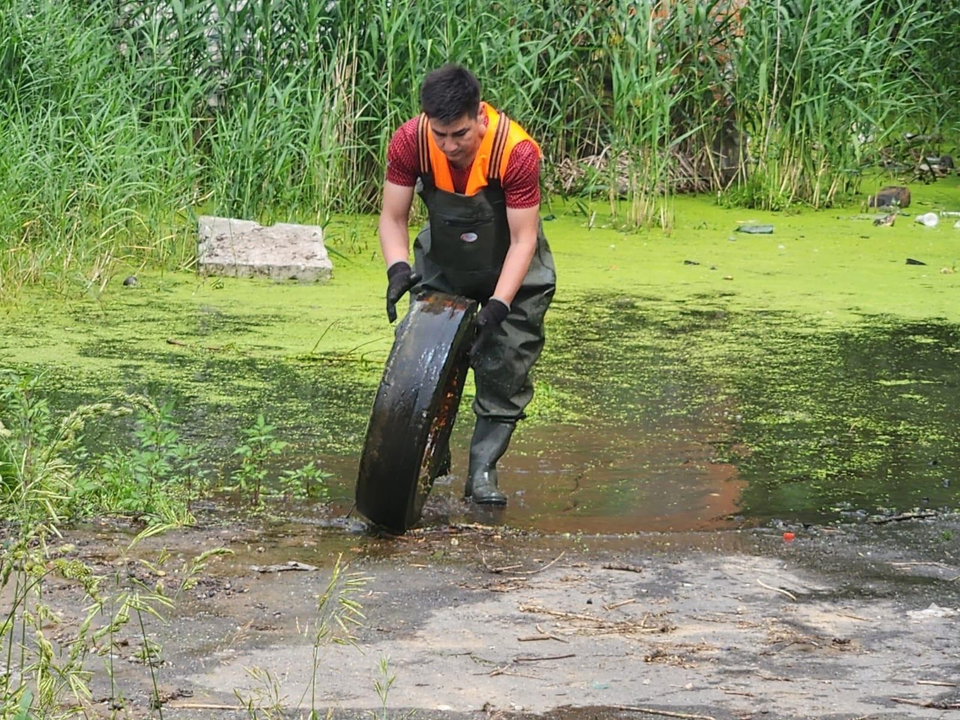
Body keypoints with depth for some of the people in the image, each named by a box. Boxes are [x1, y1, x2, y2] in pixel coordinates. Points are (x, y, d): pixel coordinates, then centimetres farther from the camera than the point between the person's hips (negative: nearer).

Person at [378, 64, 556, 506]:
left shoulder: (517, 151, -35)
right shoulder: (410, 143, -27)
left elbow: (523, 239, -28)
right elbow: (393, 217, -16)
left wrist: (499, 304, -37)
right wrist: (398, 268, -36)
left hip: (511, 270, -2)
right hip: (441, 266, 3)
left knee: (504, 367, -6)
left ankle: (482, 471, 3)